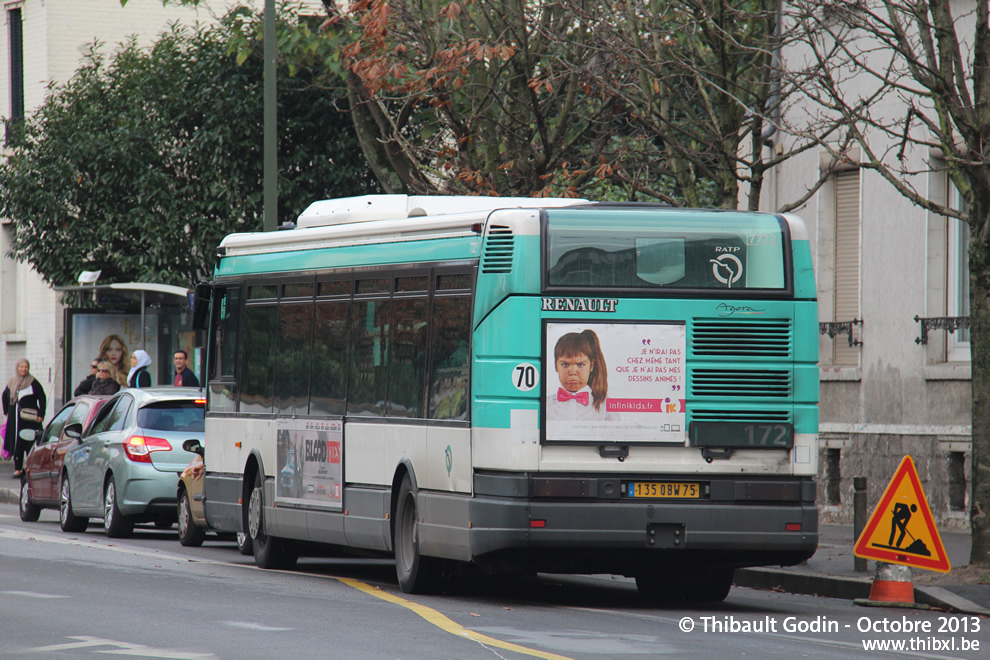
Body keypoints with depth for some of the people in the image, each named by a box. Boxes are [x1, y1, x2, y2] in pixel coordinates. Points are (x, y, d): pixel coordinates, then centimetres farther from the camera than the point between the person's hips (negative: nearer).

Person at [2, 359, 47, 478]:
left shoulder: (33, 383, -3)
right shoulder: (12, 383, 9)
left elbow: (42, 399, -3)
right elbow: (5, 396, 26)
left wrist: (41, 415, -10)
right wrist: (6, 411, 21)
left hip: (30, 418, -4)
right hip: (15, 418, 4)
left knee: (30, 444, -4)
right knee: (17, 444, 1)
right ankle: (17, 469, 4)